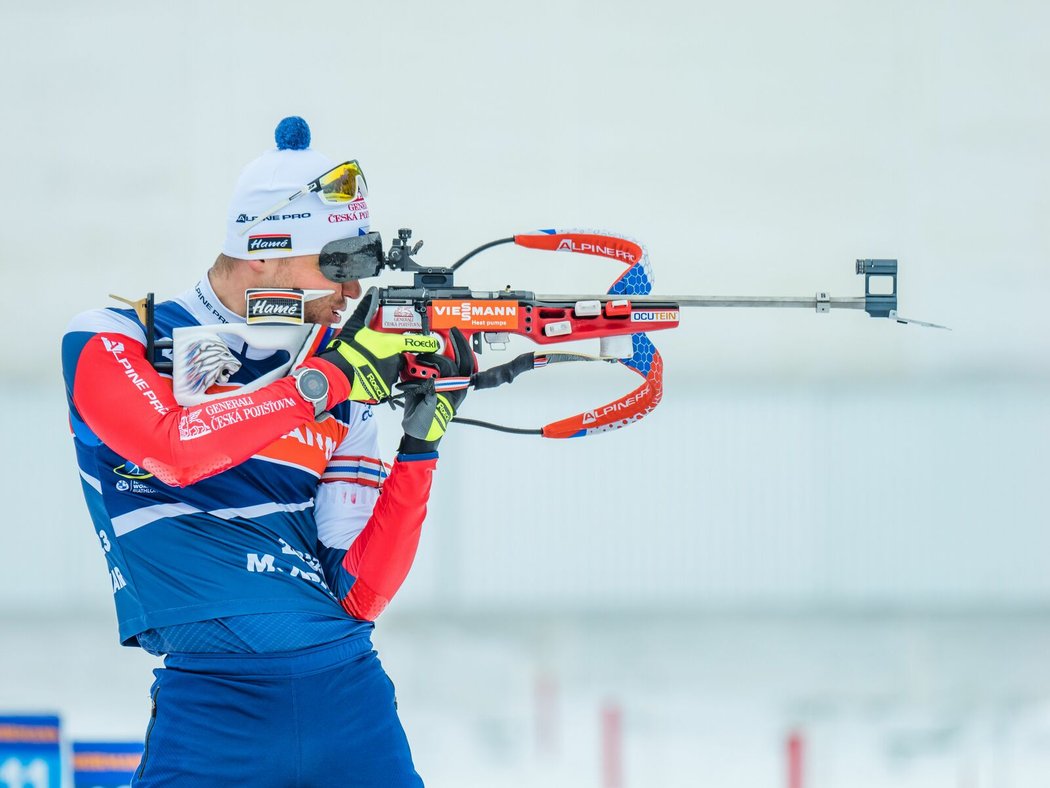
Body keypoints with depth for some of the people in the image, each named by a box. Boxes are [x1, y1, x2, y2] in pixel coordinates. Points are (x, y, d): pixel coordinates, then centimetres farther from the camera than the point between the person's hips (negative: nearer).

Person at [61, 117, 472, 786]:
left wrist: (421, 444, -4)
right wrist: (328, 379, -18)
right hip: (213, 700, -4)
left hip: (349, 690, 4)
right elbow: (174, 449, -20)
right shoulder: (111, 345, 1)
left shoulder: (344, 394, 11)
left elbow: (357, 596, 5)